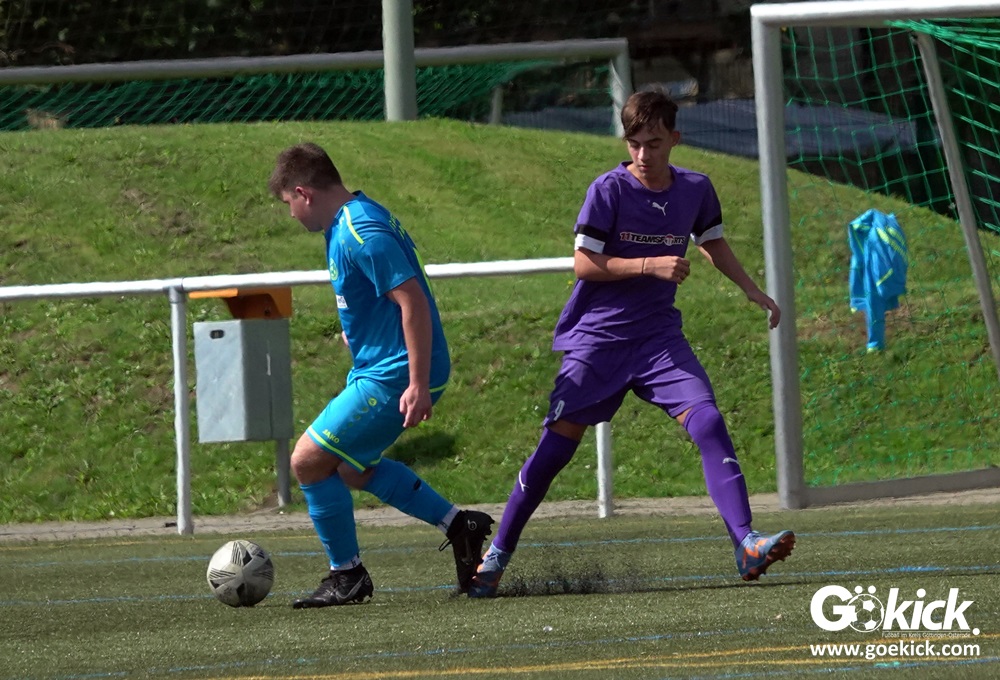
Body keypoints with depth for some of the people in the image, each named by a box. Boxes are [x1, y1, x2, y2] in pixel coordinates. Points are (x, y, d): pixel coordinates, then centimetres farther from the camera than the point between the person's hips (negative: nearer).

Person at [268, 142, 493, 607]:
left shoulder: (361, 234, -22)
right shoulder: (347, 224, 11)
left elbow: (414, 302, -27)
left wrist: (418, 385, -28)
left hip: (393, 377, -11)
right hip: (376, 368, 11)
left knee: (308, 461, -8)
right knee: (352, 469, 23)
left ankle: (347, 576, 4)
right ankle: (458, 525, 23)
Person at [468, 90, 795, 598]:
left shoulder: (695, 190, 3)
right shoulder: (609, 190, -11)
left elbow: (713, 244, 23)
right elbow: (584, 264, -13)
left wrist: (752, 290, 17)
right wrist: (652, 265, -20)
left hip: (659, 337, 3)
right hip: (597, 340, -3)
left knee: (709, 424, -17)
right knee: (556, 446, -4)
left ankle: (745, 544, -20)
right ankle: (497, 555, 11)